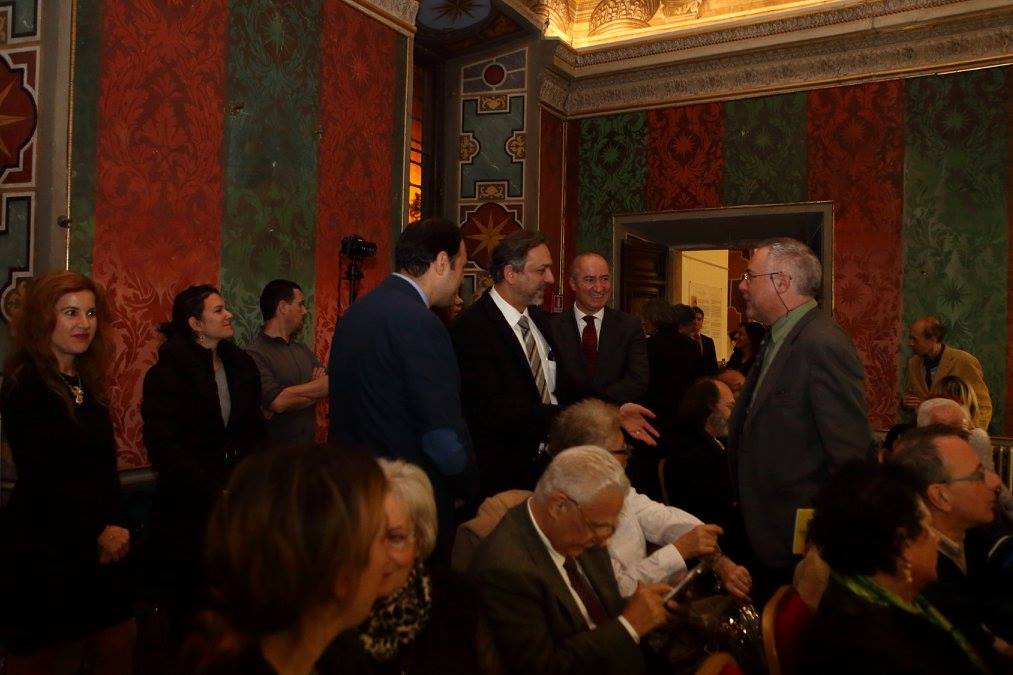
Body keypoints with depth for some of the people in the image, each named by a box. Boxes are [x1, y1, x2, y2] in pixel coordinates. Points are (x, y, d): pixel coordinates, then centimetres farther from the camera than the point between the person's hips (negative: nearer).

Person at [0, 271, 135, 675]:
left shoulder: (87, 382, 10)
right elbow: (41, 479, -17)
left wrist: (116, 525, -3)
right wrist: (96, 534, -10)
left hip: (96, 549, 7)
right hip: (40, 552, -7)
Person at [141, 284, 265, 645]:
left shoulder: (241, 364, 9)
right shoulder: (167, 372, -7)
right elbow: (164, 446, -13)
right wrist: (213, 490, -15)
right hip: (189, 505, -4)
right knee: (190, 604, 4)